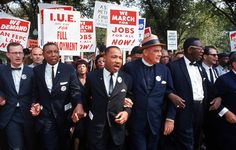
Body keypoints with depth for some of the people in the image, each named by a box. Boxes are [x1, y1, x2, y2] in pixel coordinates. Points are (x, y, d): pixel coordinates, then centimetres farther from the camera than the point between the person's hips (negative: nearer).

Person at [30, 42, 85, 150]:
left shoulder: (69, 69, -5)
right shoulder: (37, 70, 1)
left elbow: (75, 89, -12)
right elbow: (36, 92, 10)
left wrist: (79, 105, -31)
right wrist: (36, 104, -10)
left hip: (64, 115, 0)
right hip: (45, 116, 0)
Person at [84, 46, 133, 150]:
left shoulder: (127, 79, -1)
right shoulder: (92, 76, -3)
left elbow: (130, 99, 7)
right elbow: (86, 97, 11)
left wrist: (127, 112, -10)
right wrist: (90, 113, 7)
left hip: (117, 128, 1)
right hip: (96, 127, -1)